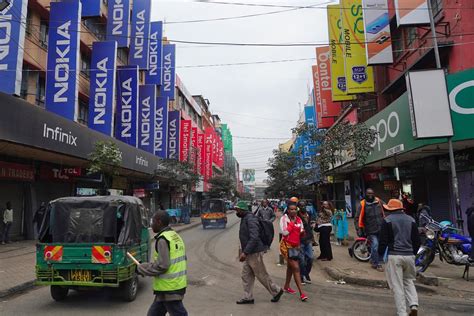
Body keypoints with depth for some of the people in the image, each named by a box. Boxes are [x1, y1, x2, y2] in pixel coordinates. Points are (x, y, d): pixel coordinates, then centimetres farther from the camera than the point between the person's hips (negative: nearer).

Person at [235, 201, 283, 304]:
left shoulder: (250, 219, -20)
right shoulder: (245, 219, 12)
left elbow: (254, 238, -28)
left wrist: (245, 252, -28)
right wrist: (243, 251, 20)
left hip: (255, 253, -10)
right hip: (249, 253, 10)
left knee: (262, 275, 4)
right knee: (246, 276, 12)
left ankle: (276, 291, 21)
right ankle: (248, 297, 22)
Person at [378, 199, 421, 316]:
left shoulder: (387, 220, -5)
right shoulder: (411, 219, 9)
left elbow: (383, 240, -7)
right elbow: (417, 239, 13)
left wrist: (380, 254, 7)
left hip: (394, 256, -4)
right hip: (409, 255, 4)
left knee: (397, 285, 2)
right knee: (408, 281, 20)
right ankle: (414, 305, 3)